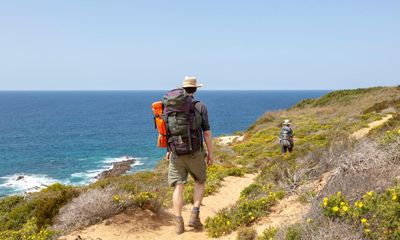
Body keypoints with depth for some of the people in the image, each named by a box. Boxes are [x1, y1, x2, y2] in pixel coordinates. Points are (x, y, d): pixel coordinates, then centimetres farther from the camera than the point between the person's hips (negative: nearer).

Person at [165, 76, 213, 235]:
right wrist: (210, 153, 2)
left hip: (176, 153, 2)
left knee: (178, 187, 5)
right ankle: (194, 216, 5)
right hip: (195, 153, -2)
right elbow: (207, 132, -6)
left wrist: (168, 150, 21)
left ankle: (179, 224, 2)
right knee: (200, 183, 18)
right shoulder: (200, 107, -5)